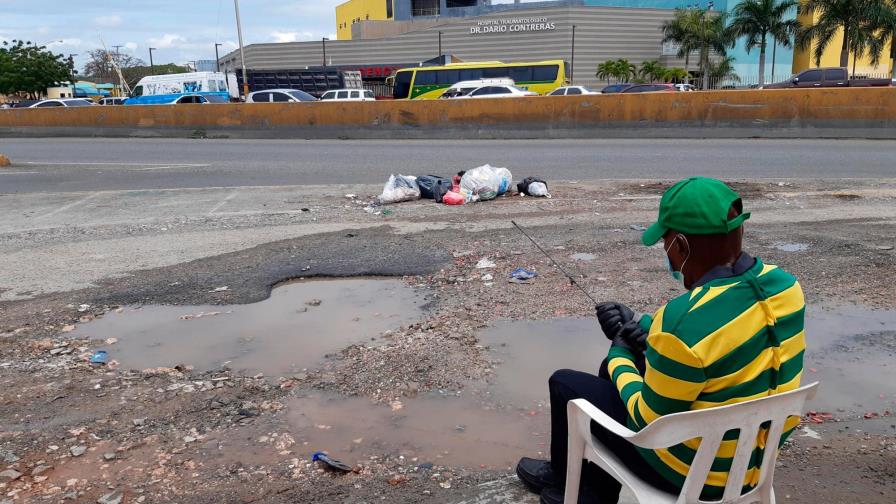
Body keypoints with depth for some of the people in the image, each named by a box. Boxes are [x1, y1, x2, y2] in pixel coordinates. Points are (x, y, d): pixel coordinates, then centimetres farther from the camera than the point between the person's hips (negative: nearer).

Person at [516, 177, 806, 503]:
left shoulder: (685, 321, -34)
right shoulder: (783, 284, -9)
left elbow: (649, 420, -20)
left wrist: (620, 357, -4)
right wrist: (644, 327, 1)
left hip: (694, 471, -7)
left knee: (565, 384, 11)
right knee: (613, 369, 24)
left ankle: (562, 478, 40)